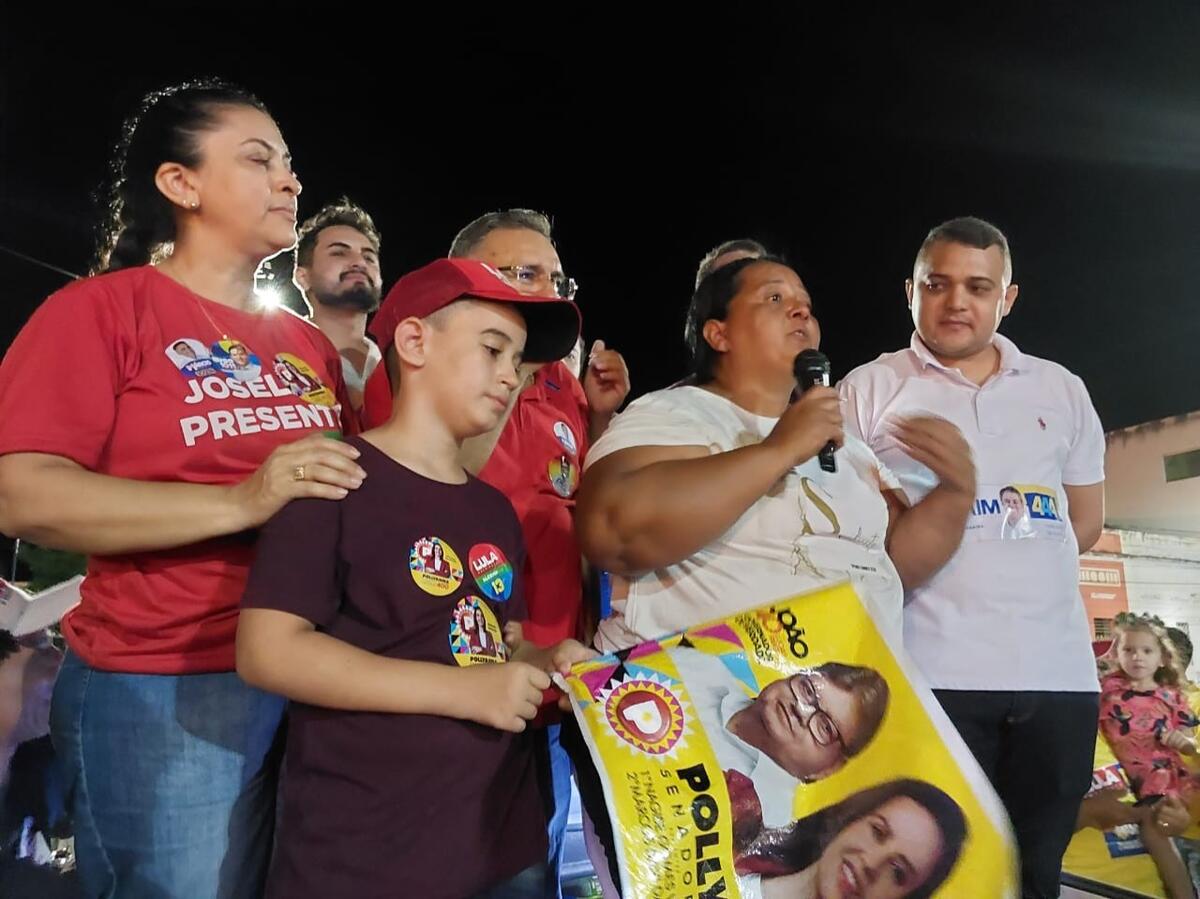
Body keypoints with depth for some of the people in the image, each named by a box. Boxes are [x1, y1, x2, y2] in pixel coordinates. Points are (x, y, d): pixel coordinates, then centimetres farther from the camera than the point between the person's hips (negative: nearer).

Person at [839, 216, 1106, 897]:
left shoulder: (1061, 390, 15)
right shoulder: (868, 390, 3)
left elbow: (1086, 520, 20)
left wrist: (1016, 574, 8)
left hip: (1059, 671, 4)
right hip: (931, 671, -4)